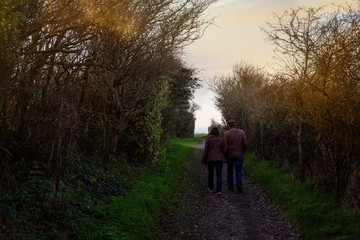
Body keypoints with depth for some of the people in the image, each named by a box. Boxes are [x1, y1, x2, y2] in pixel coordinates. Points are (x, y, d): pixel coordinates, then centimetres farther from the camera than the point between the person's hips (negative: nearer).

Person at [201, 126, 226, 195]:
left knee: (210, 173, 18)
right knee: (219, 174, 1)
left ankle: (210, 187, 32)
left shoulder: (208, 139, -3)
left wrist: (204, 160, 3)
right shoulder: (221, 139, 3)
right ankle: (218, 190, -10)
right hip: (219, 159, 1)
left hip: (210, 159, -1)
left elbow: (206, 150, -5)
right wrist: (224, 159, 16)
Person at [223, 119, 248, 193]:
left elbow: (225, 146, -9)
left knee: (230, 171, 15)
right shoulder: (242, 132, -1)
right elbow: (245, 144, -2)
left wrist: (225, 156, 2)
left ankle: (230, 186, 22)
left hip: (230, 155, -1)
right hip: (239, 155, 1)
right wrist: (242, 152, 12)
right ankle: (239, 183, -17)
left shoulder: (226, 133, -8)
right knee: (239, 171, 7)